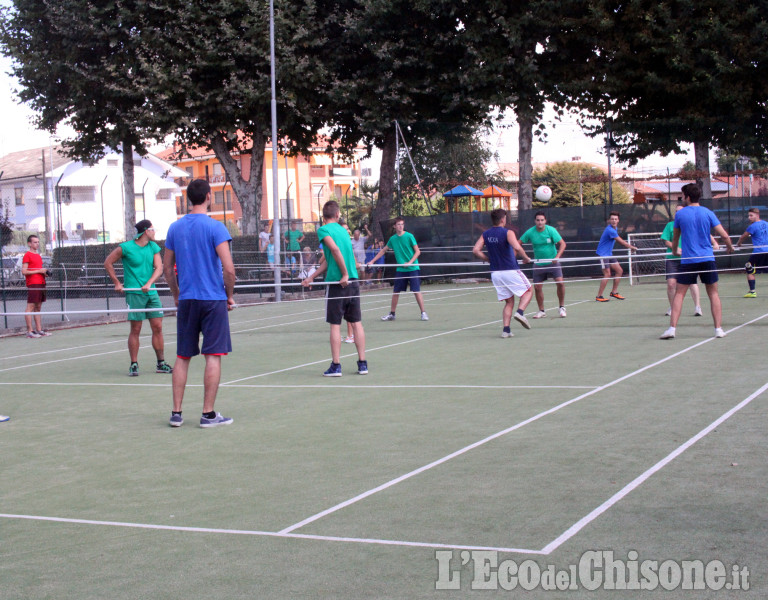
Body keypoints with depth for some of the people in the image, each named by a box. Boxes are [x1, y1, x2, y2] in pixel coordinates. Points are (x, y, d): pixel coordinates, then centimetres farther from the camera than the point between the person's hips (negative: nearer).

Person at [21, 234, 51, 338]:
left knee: (38, 307, 10)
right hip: (32, 284, -9)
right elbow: (24, 271, -12)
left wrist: (45, 273, 9)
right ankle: (29, 331, -8)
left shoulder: (38, 256, 20)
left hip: (41, 283, 9)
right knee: (30, 307, -8)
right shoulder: (27, 255, -5)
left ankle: (39, 330, 12)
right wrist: (39, 271, -14)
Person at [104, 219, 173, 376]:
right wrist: (117, 283, 0)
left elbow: (159, 268, 0)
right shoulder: (126, 248, -5)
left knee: (157, 327, 4)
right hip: (134, 293, -5)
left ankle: (161, 363, 13)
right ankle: (134, 365, 5)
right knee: (135, 330, -3)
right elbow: (108, 263, 3)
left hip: (151, 292, 5)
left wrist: (149, 283, -16)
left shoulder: (154, 247, 9)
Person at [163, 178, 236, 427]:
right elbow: (228, 268, -14)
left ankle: (176, 413, 11)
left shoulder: (175, 228, 7)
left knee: (182, 357, 10)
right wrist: (230, 295, 0)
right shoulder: (215, 227, -9)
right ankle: (208, 414, 1)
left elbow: (167, 267, 12)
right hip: (213, 299, -5)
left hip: (186, 301, 5)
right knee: (213, 356, 0)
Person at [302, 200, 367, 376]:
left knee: (335, 325, 0)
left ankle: (336, 366, 1)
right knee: (356, 323, 8)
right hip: (353, 282, 5)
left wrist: (344, 274, -17)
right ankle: (362, 364, 9)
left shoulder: (323, 230, -5)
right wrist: (311, 278, 18)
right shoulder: (342, 230, 15)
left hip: (337, 283, -5)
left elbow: (336, 250, -21)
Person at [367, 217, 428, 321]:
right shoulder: (393, 239, 7)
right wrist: (372, 261, 15)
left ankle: (423, 313, 1)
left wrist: (410, 262, -19)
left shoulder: (409, 236, -7)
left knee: (416, 291, -8)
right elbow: (383, 251, 18)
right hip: (400, 269, 4)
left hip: (413, 268, -4)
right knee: (395, 292, 6)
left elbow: (417, 251, -6)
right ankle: (392, 314, 17)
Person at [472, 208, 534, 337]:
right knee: (528, 291, 14)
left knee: (509, 302, 13)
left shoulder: (485, 234, 6)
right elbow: (517, 247, -26)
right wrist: (526, 258, -9)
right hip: (511, 271, -5)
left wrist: (489, 259, 10)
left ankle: (506, 329, 0)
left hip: (495, 272, 5)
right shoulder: (507, 232, -11)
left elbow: (476, 250, 0)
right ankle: (520, 312, -12)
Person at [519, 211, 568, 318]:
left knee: (560, 282, -17)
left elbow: (562, 243, -12)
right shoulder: (530, 232, -7)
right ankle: (541, 311, 17)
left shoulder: (551, 230, -12)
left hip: (552, 262, -2)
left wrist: (557, 257, -26)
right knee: (537, 287, -1)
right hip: (539, 264, 2)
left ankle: (562, 307, 1)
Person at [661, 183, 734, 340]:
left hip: (688, 260, -1)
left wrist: (674, 251, 34)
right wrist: (730, 247, 17)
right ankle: (718, 328, 5)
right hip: (707, 259, 1)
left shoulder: (679, 214, 1)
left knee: (679, 293, 4)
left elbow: (675, 238, 15)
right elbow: (724, 235, -3)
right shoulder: (708, 213, 1)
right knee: (713, 293, 9)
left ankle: (672, 328, -4)